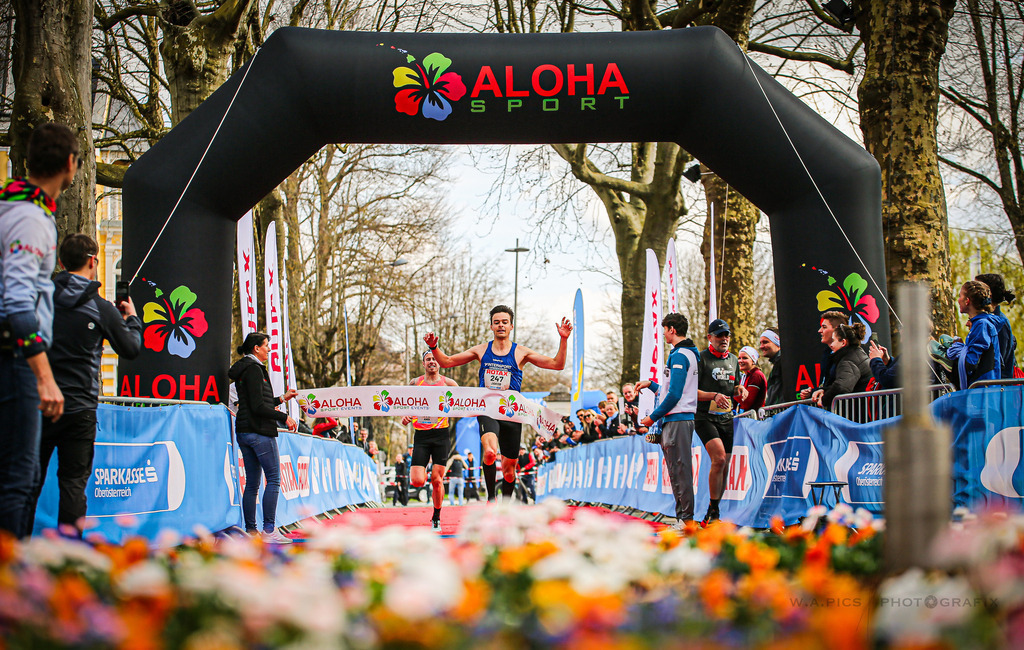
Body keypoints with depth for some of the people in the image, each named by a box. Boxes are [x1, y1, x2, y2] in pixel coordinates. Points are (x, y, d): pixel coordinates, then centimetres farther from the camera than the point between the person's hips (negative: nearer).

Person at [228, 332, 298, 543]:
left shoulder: (243, 369, 19)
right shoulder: (254, 369, -11)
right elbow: (258, 407, -17)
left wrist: (282, 398, 27)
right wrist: (285, 418, -11)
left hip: (243, 431, 10)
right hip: (260, 431, -10)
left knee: (252, 483, 9)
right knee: (273, 479, -8)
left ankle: (251, 531, 9)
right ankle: (269, 530, -11)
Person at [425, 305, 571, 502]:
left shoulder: (520, 352, 2)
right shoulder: (481, 350, 7)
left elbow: (557, 365, -3)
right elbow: (446, 362, 12)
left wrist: (563, 340, -16)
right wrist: (434, 347, -6)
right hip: (486, 411, -1)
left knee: (509, 467, 8)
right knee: (490, 452, -30)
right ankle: (490, 497, -12)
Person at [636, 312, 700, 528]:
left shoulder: (679, 355, -12)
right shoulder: (689, 353, 19)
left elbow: (675, 394, -18)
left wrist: (653, 417, -11)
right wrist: (651, 384, 28)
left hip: (676, 419, -10)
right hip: (684, 418, 10)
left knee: (679, 470, -8)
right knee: (679, 470, 10)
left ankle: (685, 518, -7)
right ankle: (683, 517, 12)